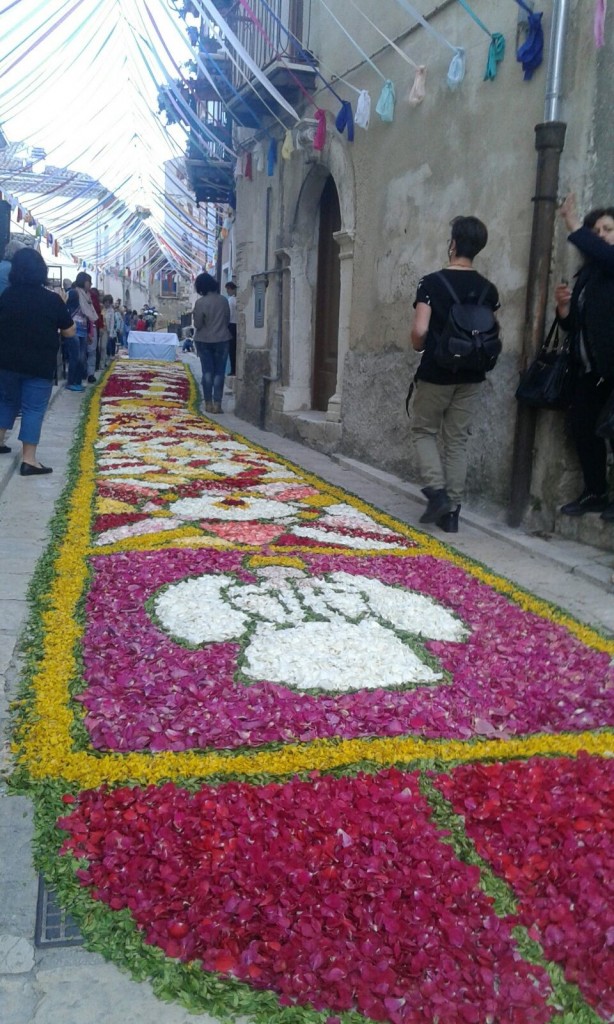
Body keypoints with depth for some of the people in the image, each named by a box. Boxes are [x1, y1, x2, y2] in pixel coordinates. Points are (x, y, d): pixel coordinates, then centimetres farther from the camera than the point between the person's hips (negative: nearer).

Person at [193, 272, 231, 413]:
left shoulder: (200, 302, -12)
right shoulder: (223, 300, -2)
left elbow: (197, 324, -9)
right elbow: (228, 320, 7)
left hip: (204, 340, -1)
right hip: (222, 339, 1)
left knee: (207, 372, 7)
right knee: (219, 372, 3)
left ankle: (208, 403, 7)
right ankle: (217, 404, -1)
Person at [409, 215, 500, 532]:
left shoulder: (431, 282, -10)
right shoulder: (488, 289, 3)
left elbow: (420, 330, -18)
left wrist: (419, 347, 2)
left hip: (436, 373, -4)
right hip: (471, 376, 4)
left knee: (424, 432, 13)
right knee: (457, 440, 10)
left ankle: (437, 490, -5)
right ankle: (452, 509, 10)